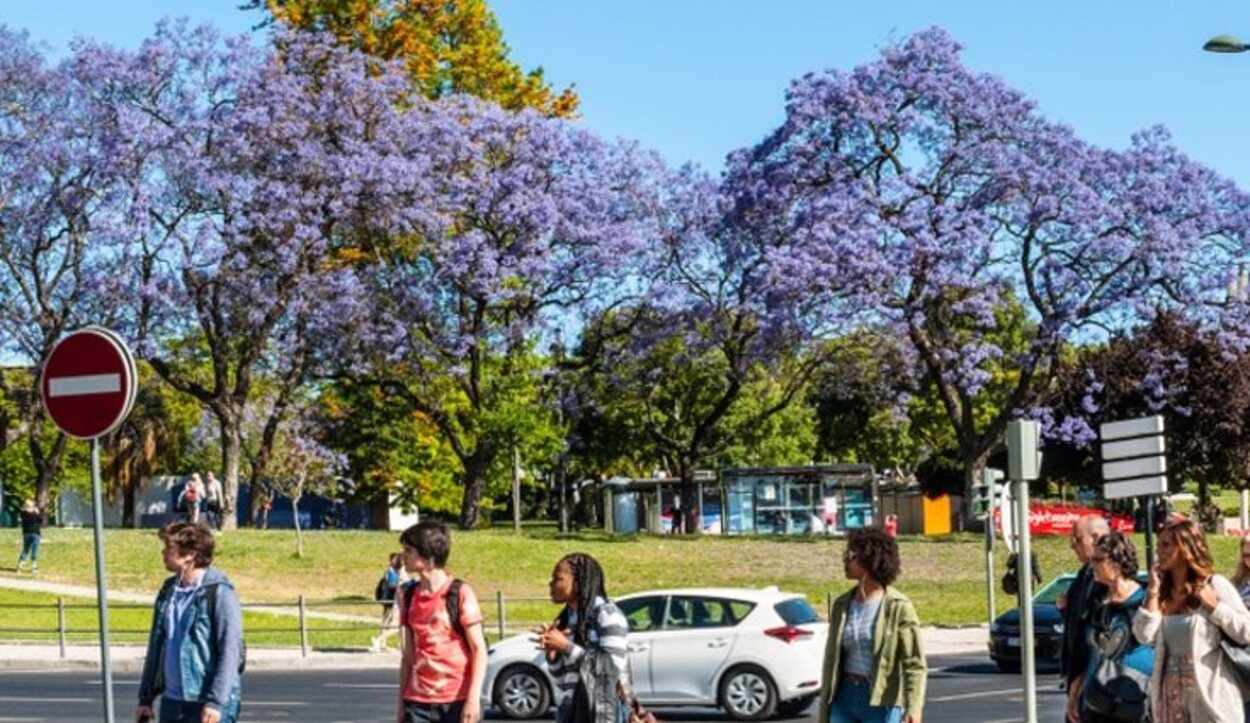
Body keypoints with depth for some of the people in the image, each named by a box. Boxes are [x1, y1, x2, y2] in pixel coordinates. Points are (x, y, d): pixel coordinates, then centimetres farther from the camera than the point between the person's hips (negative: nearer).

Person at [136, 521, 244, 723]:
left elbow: (231, 652, -16)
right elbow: (156, 646, 17)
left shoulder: (219, 593, -12)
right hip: (172, 701, 7)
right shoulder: (168, 591, 11)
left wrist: (216, 701, -21)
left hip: (208, 706, -7)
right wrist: (146, 698, 15)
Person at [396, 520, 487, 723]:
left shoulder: (459, 593, -7)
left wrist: (474, 698, -16)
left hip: (457, 700, -4)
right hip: (418, 702, 4)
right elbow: (407, 655, 13)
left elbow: (479, 649, -8)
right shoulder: (408, 596, 8)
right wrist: (401, 702, 12)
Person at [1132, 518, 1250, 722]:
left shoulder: (1215, 585, -3)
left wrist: (1212, 604, -11)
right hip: (1171, 696, 5)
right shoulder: (1161, 591, 9)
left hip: (1210, 695, -5)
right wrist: (1153, 592, -3)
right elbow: (1144, 635, -3)